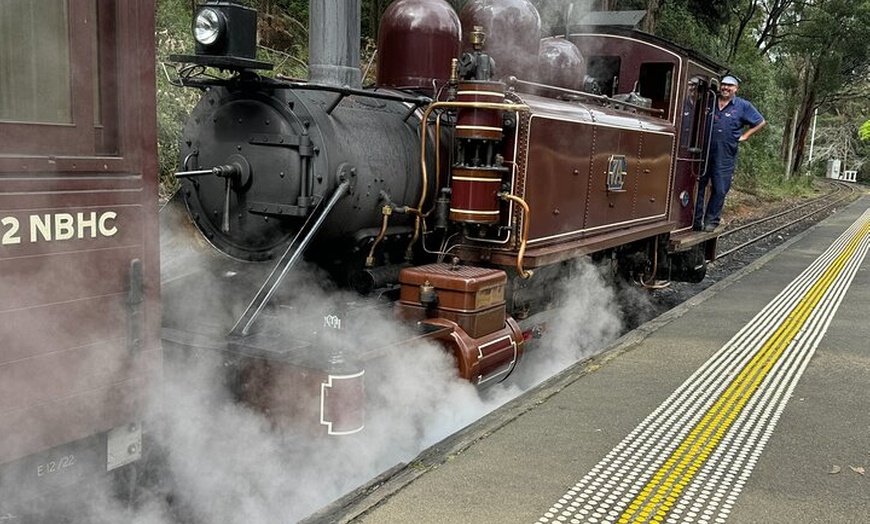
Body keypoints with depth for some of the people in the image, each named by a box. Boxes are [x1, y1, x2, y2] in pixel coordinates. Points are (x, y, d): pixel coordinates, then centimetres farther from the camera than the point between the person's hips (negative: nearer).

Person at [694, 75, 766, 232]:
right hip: (704, 152, 2)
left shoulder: (743, 106, 1)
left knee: (719, 190, 3)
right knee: (698, 186, 3)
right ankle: (696, 220, 11)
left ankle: (711, 221, 12)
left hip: (725, 157, -2)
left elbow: (760, 123, 8)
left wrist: (744, 136, 1)